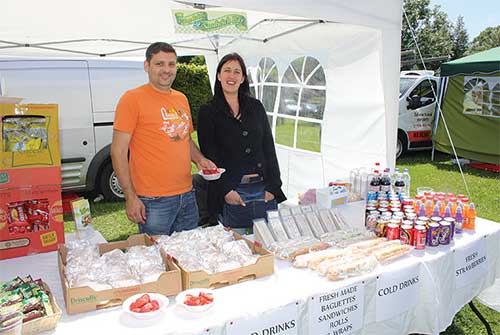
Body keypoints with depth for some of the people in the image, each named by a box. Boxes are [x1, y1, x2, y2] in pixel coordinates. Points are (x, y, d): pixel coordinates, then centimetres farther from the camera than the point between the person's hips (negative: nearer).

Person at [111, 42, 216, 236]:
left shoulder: (181, 99, 14)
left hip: (187, 196, 7)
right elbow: (118, 152, -10)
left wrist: (200, 159, 4)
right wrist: (130, 197, -15)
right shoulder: (132, 99, -7)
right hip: (154, 201, -7)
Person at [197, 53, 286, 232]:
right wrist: (225, 190, -12)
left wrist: (272, 186, 0)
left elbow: (269, 148, 8)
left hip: (264, 189, 3)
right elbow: (209, 155, -3)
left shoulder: (256, 106, 11)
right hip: (232, 192, -3)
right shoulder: (208, 112, 3)